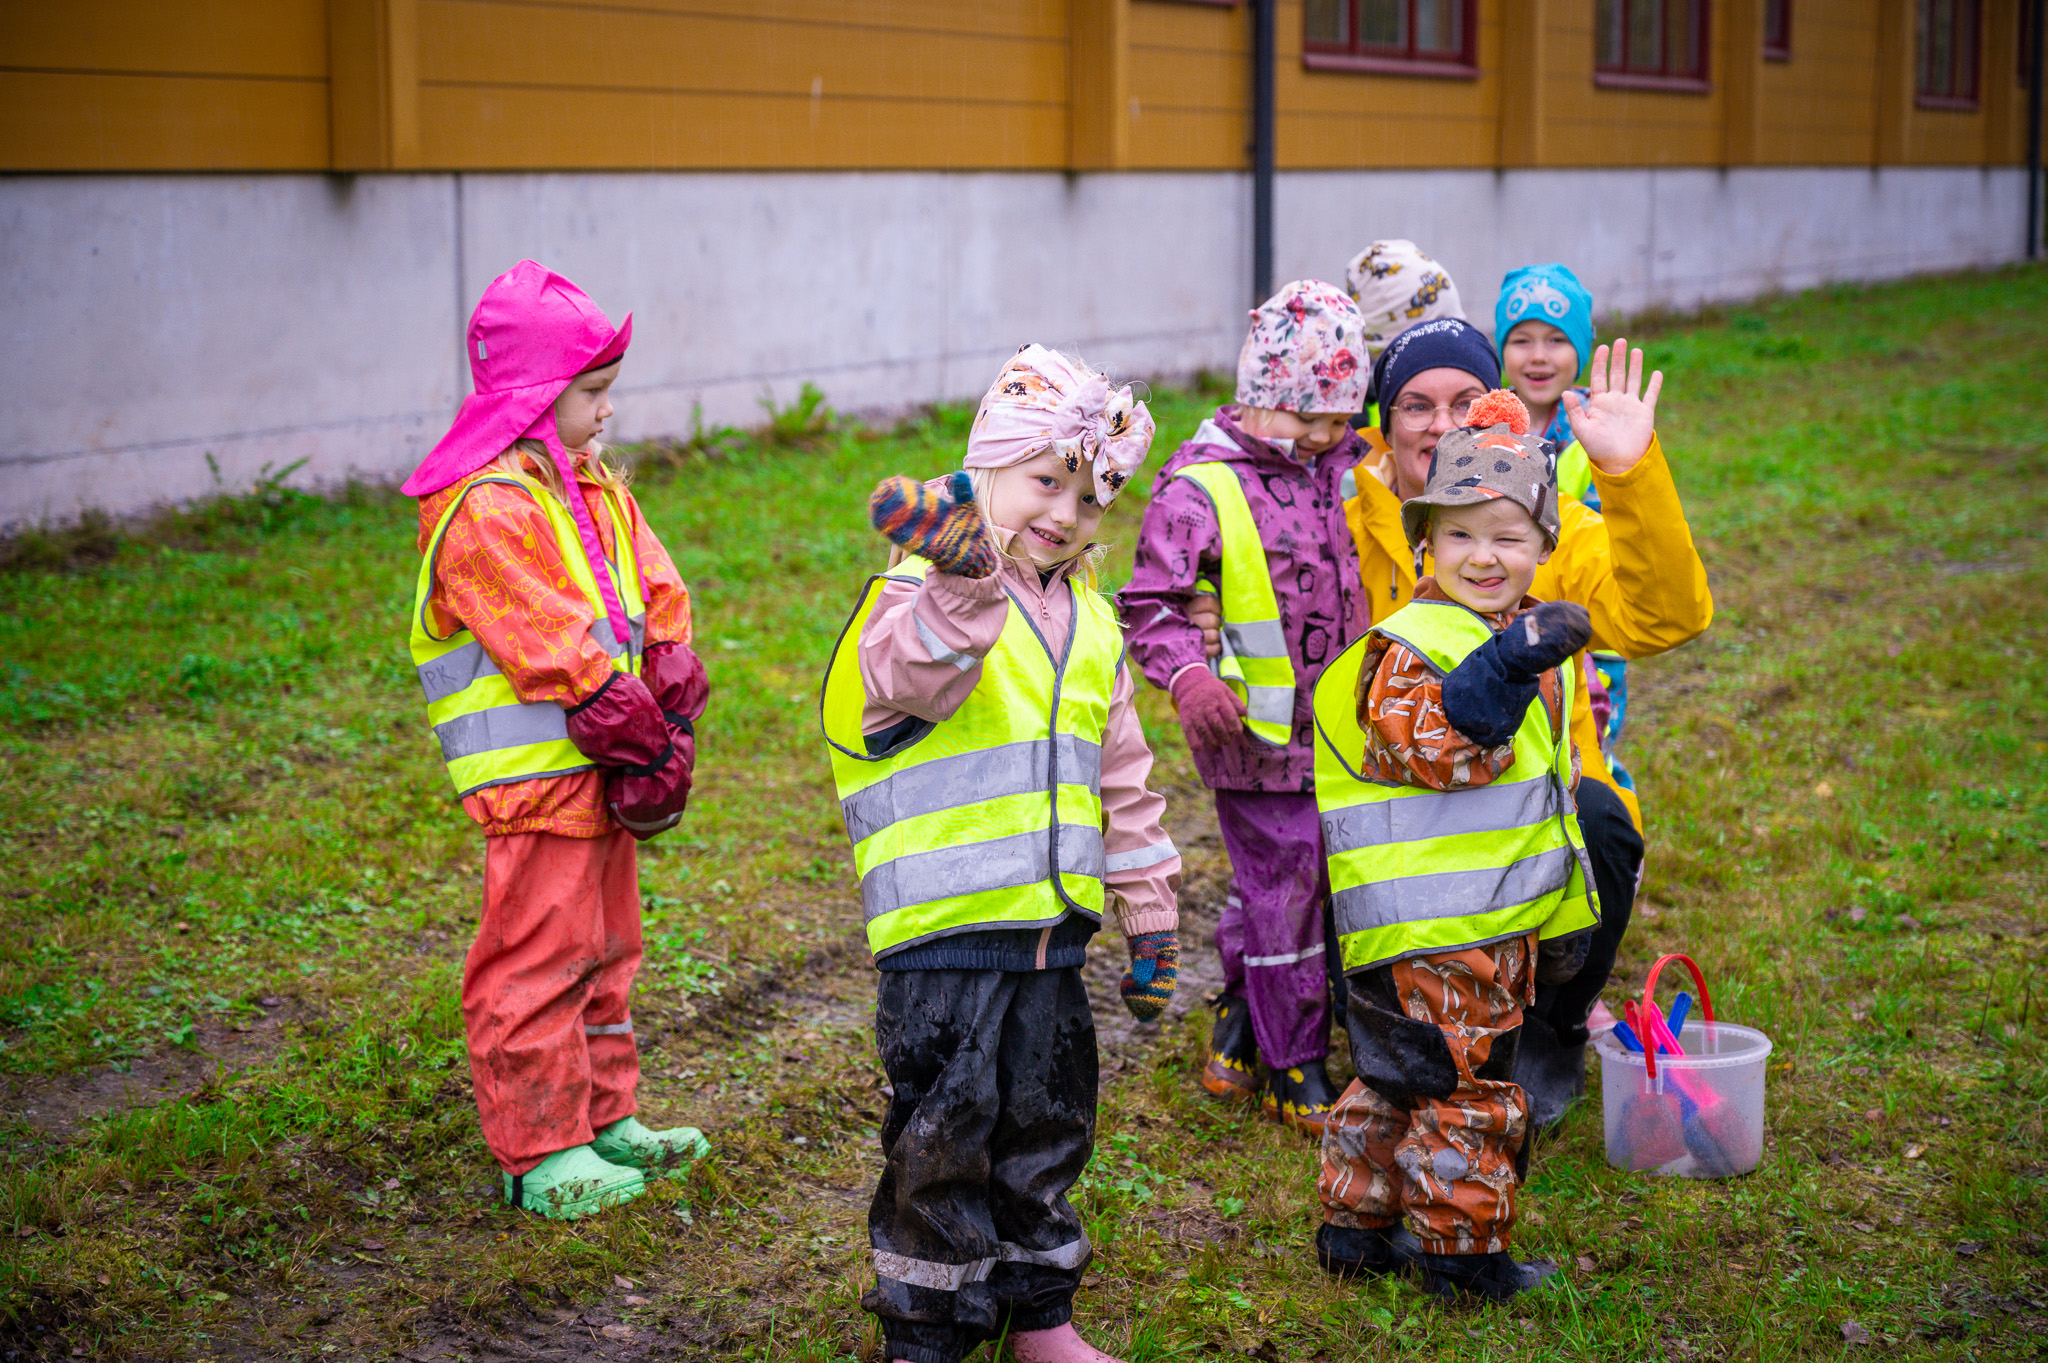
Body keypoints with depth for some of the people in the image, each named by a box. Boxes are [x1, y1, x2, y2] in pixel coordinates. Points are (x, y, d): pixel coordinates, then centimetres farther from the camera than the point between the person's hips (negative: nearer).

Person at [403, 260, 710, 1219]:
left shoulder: (595, 489, 13)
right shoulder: (482, 510, -18)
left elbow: (660, 604, 9)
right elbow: (557, 652, -22)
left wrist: (669, 713, -5)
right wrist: (647, 736, -16)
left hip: (600, 771, 10)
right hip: (534, 779, -10)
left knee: (602, 949, 19)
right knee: (538, 958, -2)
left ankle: (605, 1118, 31)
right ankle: (541, 1156, 7)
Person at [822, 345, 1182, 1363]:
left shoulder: (1088, 625, 14)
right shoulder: (923, 586, -9)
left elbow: (1122, 780, 20)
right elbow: (911, 675, -34)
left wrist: (1149, 916, 20)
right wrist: (968, 581, -52)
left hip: (1052, 921, 7)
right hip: (944, 926, -7)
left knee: (1046, 1123, 17)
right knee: (943, 1133, 0)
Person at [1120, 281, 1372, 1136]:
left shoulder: (1347, 466, 6)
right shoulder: (1199, 489, -13)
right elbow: (1148, 607, -12)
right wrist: (1189, 678, -27)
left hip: (1338, 729, 6)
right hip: (1256, 736, -6)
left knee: (1276, 888, 15)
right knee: (1284, 892, 1)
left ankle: (1241, 1017, 34)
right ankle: (1294, 1068, 15)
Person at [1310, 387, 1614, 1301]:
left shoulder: (1536, 641, 14)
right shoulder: (1411, 646, -14)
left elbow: (1546, 780, 23)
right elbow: (1432, 748, -29)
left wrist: (1562, 912, 26)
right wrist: (1506, 668, -37)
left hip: (1504, 917, 9)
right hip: (1430, 928, -9)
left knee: (1397, 1083, 18)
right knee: (1464, 1089, -1)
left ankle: (1356, 1226, 28)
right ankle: (1461, 1250, 13)